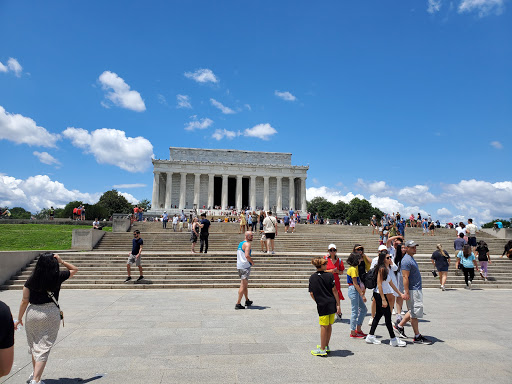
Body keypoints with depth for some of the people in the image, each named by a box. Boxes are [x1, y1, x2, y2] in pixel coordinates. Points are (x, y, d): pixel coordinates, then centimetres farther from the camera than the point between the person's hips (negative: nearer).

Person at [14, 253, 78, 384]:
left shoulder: (31, 280, -4)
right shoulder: (58, 277, -7)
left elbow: (24, 301, -1)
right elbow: (75, 269, 10)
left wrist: (19, 319, 11)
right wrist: (62, 262, 0)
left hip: (32, 313, 3)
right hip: (51, 314, -3)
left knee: (34, 346, 22)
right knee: (43, 348, 4)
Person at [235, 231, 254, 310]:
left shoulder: (240, 243, 17)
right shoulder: (247, 244, -12)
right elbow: (247, 255, -25)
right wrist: (252, 262, -9)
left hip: (239, 266, 10)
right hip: (245, 266, -9)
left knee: (245, 284, 20)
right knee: (243, 285, -6)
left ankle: (247, 301, 34)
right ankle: (238, 304, -6)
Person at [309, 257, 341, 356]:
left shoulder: (312, 277, -1)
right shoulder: (329, 275, -3)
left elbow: (311, 293, 2)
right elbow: (334, 290, -4)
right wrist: (338, 305, -1)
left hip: (322, 305, -2)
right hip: (332, 304, 2)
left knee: (324, 327, 5)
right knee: (329, 326, 15)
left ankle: (322, 349, 13)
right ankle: (326, 346, 30)